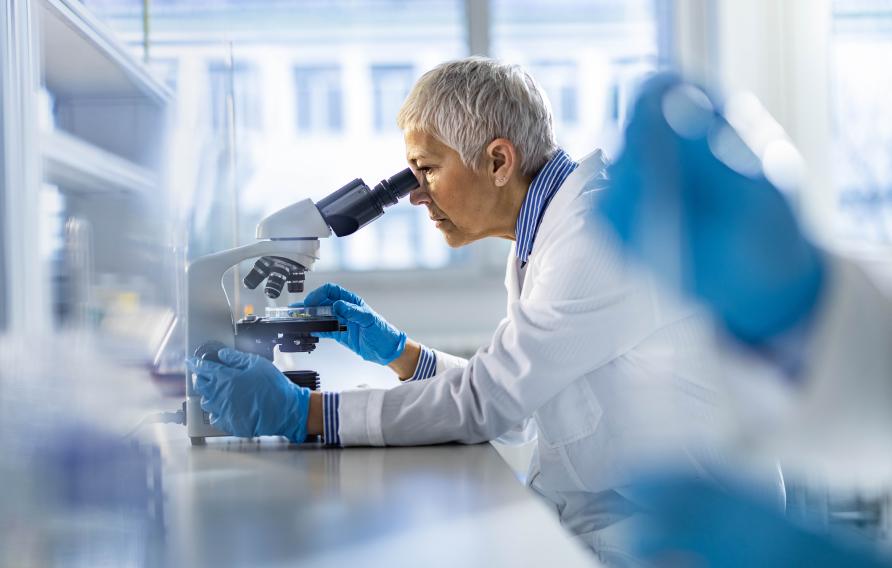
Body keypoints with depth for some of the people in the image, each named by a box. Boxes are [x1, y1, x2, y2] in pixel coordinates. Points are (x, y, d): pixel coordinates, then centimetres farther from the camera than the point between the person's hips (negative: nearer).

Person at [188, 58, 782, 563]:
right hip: (593, 512, 8)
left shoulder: (604, 232, -19)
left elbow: (487, 401, -22)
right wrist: (392, 347, 9)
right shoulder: (540, 236, 10)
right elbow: (509, 398, 15)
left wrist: (303, 412, -20)